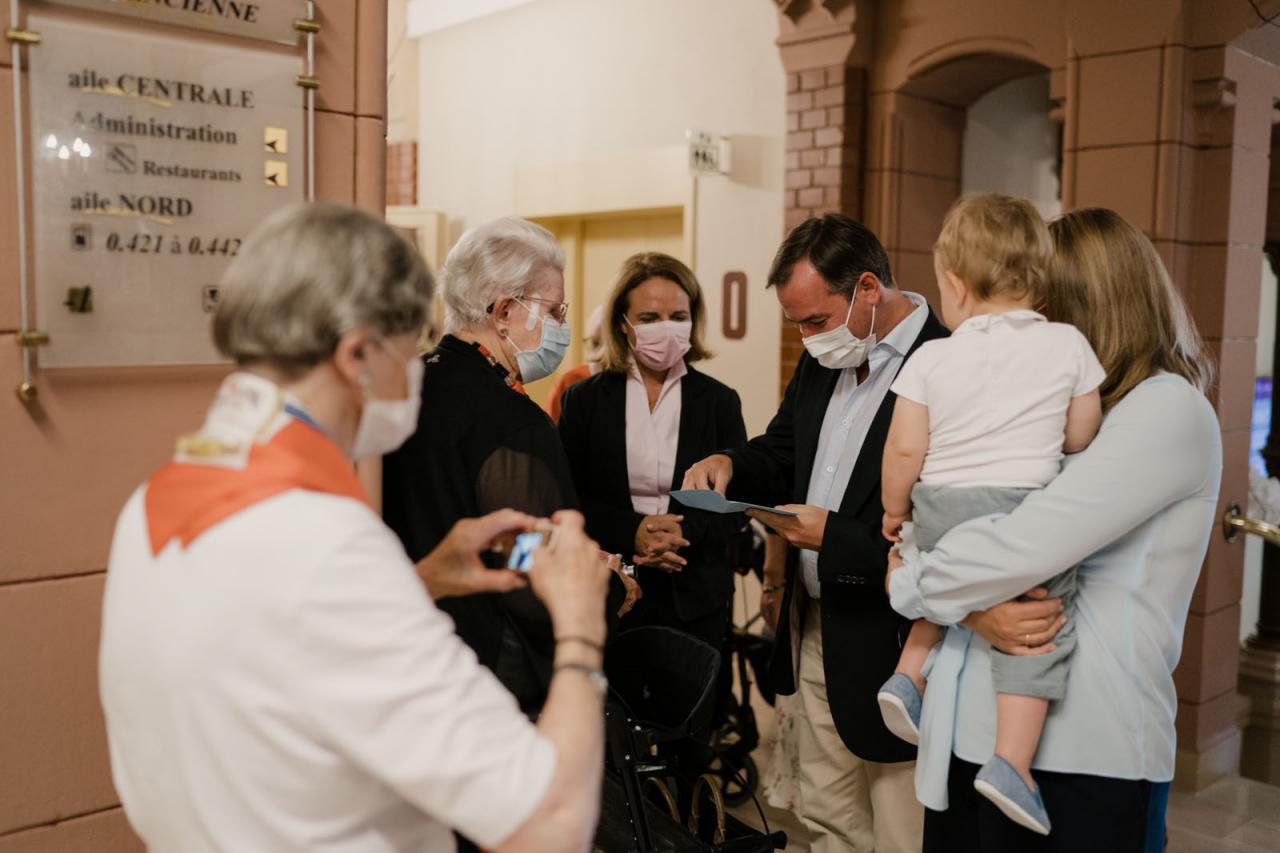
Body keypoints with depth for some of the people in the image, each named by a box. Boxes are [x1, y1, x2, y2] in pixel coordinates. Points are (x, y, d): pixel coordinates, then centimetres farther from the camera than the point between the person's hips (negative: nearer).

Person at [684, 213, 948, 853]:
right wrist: (732, 465, -2)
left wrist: (835, 537, -24)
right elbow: (782, 454, 19)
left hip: (894, 649, -8)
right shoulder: (821, 365, 6)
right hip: (817, 634, 8)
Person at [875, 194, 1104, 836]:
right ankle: (1011, 761, -1)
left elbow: (904, 450, -3)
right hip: (1024, 508, -2)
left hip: (938, 511, 2)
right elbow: (1081, 438, 7)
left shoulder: (932, 358, 0)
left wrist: (894, 509, 13)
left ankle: (908, 675, 21)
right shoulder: (1068, 345, 2)